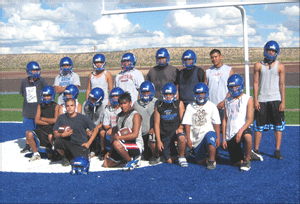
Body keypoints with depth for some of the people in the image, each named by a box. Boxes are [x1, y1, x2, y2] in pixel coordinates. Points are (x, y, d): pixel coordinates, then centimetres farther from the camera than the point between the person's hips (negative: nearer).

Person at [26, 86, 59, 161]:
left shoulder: (56, 106, -2)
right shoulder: (40, 106, 8)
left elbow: (55, 120, -13)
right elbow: (36, 121, -2)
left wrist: (43, 119, -3)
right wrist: (49, 122, -10)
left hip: (51, 132, -3)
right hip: (41, 130, 3)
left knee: (50, 156, -7)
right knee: (29, 134, -29)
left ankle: (49, 148, 33)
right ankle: (36, 154, -7)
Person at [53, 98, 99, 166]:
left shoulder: (83, 118, -2)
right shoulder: (61, 118, 2)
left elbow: (96, 129, 3)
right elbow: (55, 134, 0)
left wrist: (89, 143, -4)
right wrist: (62, 135, -23)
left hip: (81, 145, -2)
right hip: (68, 144, 2)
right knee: (57, 142, -30)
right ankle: (66, 157, 2)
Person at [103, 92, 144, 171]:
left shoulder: (136, 115, -10)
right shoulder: (119, 116, 13)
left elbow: (135, 134, -22)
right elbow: (116, 132, 15)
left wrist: (119, 137, -23)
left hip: (137, 145, -8)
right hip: (124, 144, 8)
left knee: (117, 144, -36)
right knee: (106, 164, 4)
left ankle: (130, 161, -12)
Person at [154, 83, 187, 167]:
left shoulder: (179, 104, 3)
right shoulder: (159, 107, 6)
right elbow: (157, 124, 5)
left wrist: (180, 128, -20)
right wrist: (158, 141, -1)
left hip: (176, 131, -1)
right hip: (165, 135, 2)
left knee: (181, 137, -38)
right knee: (170, 161, -5)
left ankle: (182, 157, -12)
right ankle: (175, 155, 33)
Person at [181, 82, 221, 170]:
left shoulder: (212, 106, 4)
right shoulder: (190, 107, 7)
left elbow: (216, 123, 2)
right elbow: (187, 124, 3)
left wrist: (218, 137, -6)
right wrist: (188, 139, -4)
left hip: (209, 132, -2)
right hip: (196, 137, 2)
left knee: (211, 142, -38)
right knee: (200, 161, -2)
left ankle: (212, 160, -15)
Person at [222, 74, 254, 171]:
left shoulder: (248, 99, 1)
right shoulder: (228, 101, 14)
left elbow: (250, 119, -9)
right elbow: (224, 120, 13)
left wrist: (241, 130, -25)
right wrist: (224, 138, 7)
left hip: (243, 129, -4)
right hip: (230, 135, 4)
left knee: (247, 136, -39)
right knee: (236, 163, 2)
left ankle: (247, 160, -15)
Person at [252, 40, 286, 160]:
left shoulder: (280, 67, 3)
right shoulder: (258, 66, 4)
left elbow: (282, 85, 2)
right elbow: (256, 83, 3)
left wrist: (283, 101, -3)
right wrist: (255, 100, -3)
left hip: (276, 100, 0)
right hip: (262, 100, 0)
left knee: (278, 126, 4)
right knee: (259, 126, 4)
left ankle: (277, 151, 14)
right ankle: (256, 150, 13)